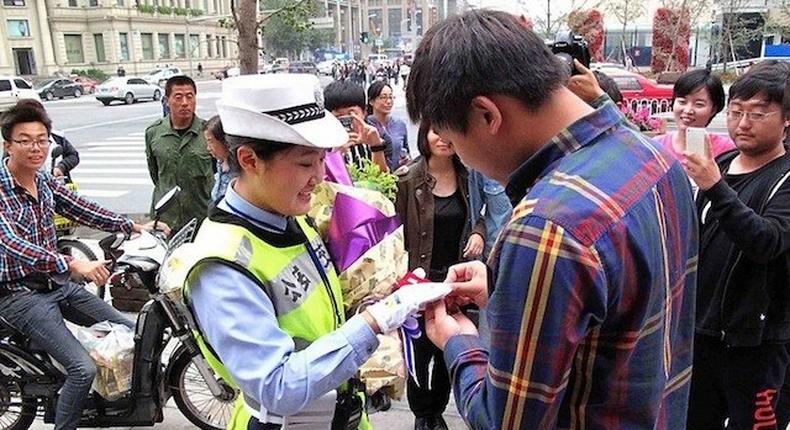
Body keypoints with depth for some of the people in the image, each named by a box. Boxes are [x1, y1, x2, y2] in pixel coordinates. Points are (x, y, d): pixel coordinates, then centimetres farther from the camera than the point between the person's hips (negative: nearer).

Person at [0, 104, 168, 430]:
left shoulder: (44, 181, 4)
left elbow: (82, 210, 12)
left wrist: (134, 227, 8)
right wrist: (73, 265, -45)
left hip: (57, 284, 8)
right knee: (83, 368, -21)